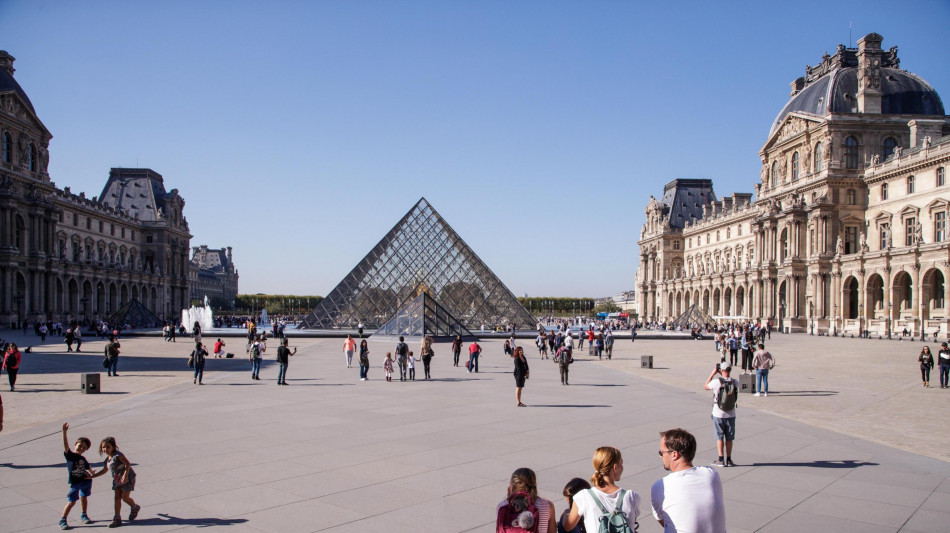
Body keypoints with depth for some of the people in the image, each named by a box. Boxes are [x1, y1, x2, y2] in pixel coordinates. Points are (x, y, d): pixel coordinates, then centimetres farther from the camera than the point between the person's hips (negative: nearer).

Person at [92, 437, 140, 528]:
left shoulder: (118, 455, -16)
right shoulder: (107, 460, 9)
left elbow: (128, 464, -23)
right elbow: (104, 470, 24)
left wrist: (125, 475, -32)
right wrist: (92, 476, 23)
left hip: (127, 479, -8)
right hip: (117, 480, 8)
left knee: (125, 497, -4)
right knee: (117, 497, 3)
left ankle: (135, 508, 25)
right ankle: (117, 518, 5)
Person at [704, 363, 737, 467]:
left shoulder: (716, 382, -17)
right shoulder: (735, 382, -8)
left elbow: (705, 386, 2)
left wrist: (713, 373, 2)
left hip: (718, 414, -2)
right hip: (731, 414, 3)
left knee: (719, 437, 6)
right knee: (729, 438, 11)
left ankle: (721, 459, 6)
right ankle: (728, 459, 16)